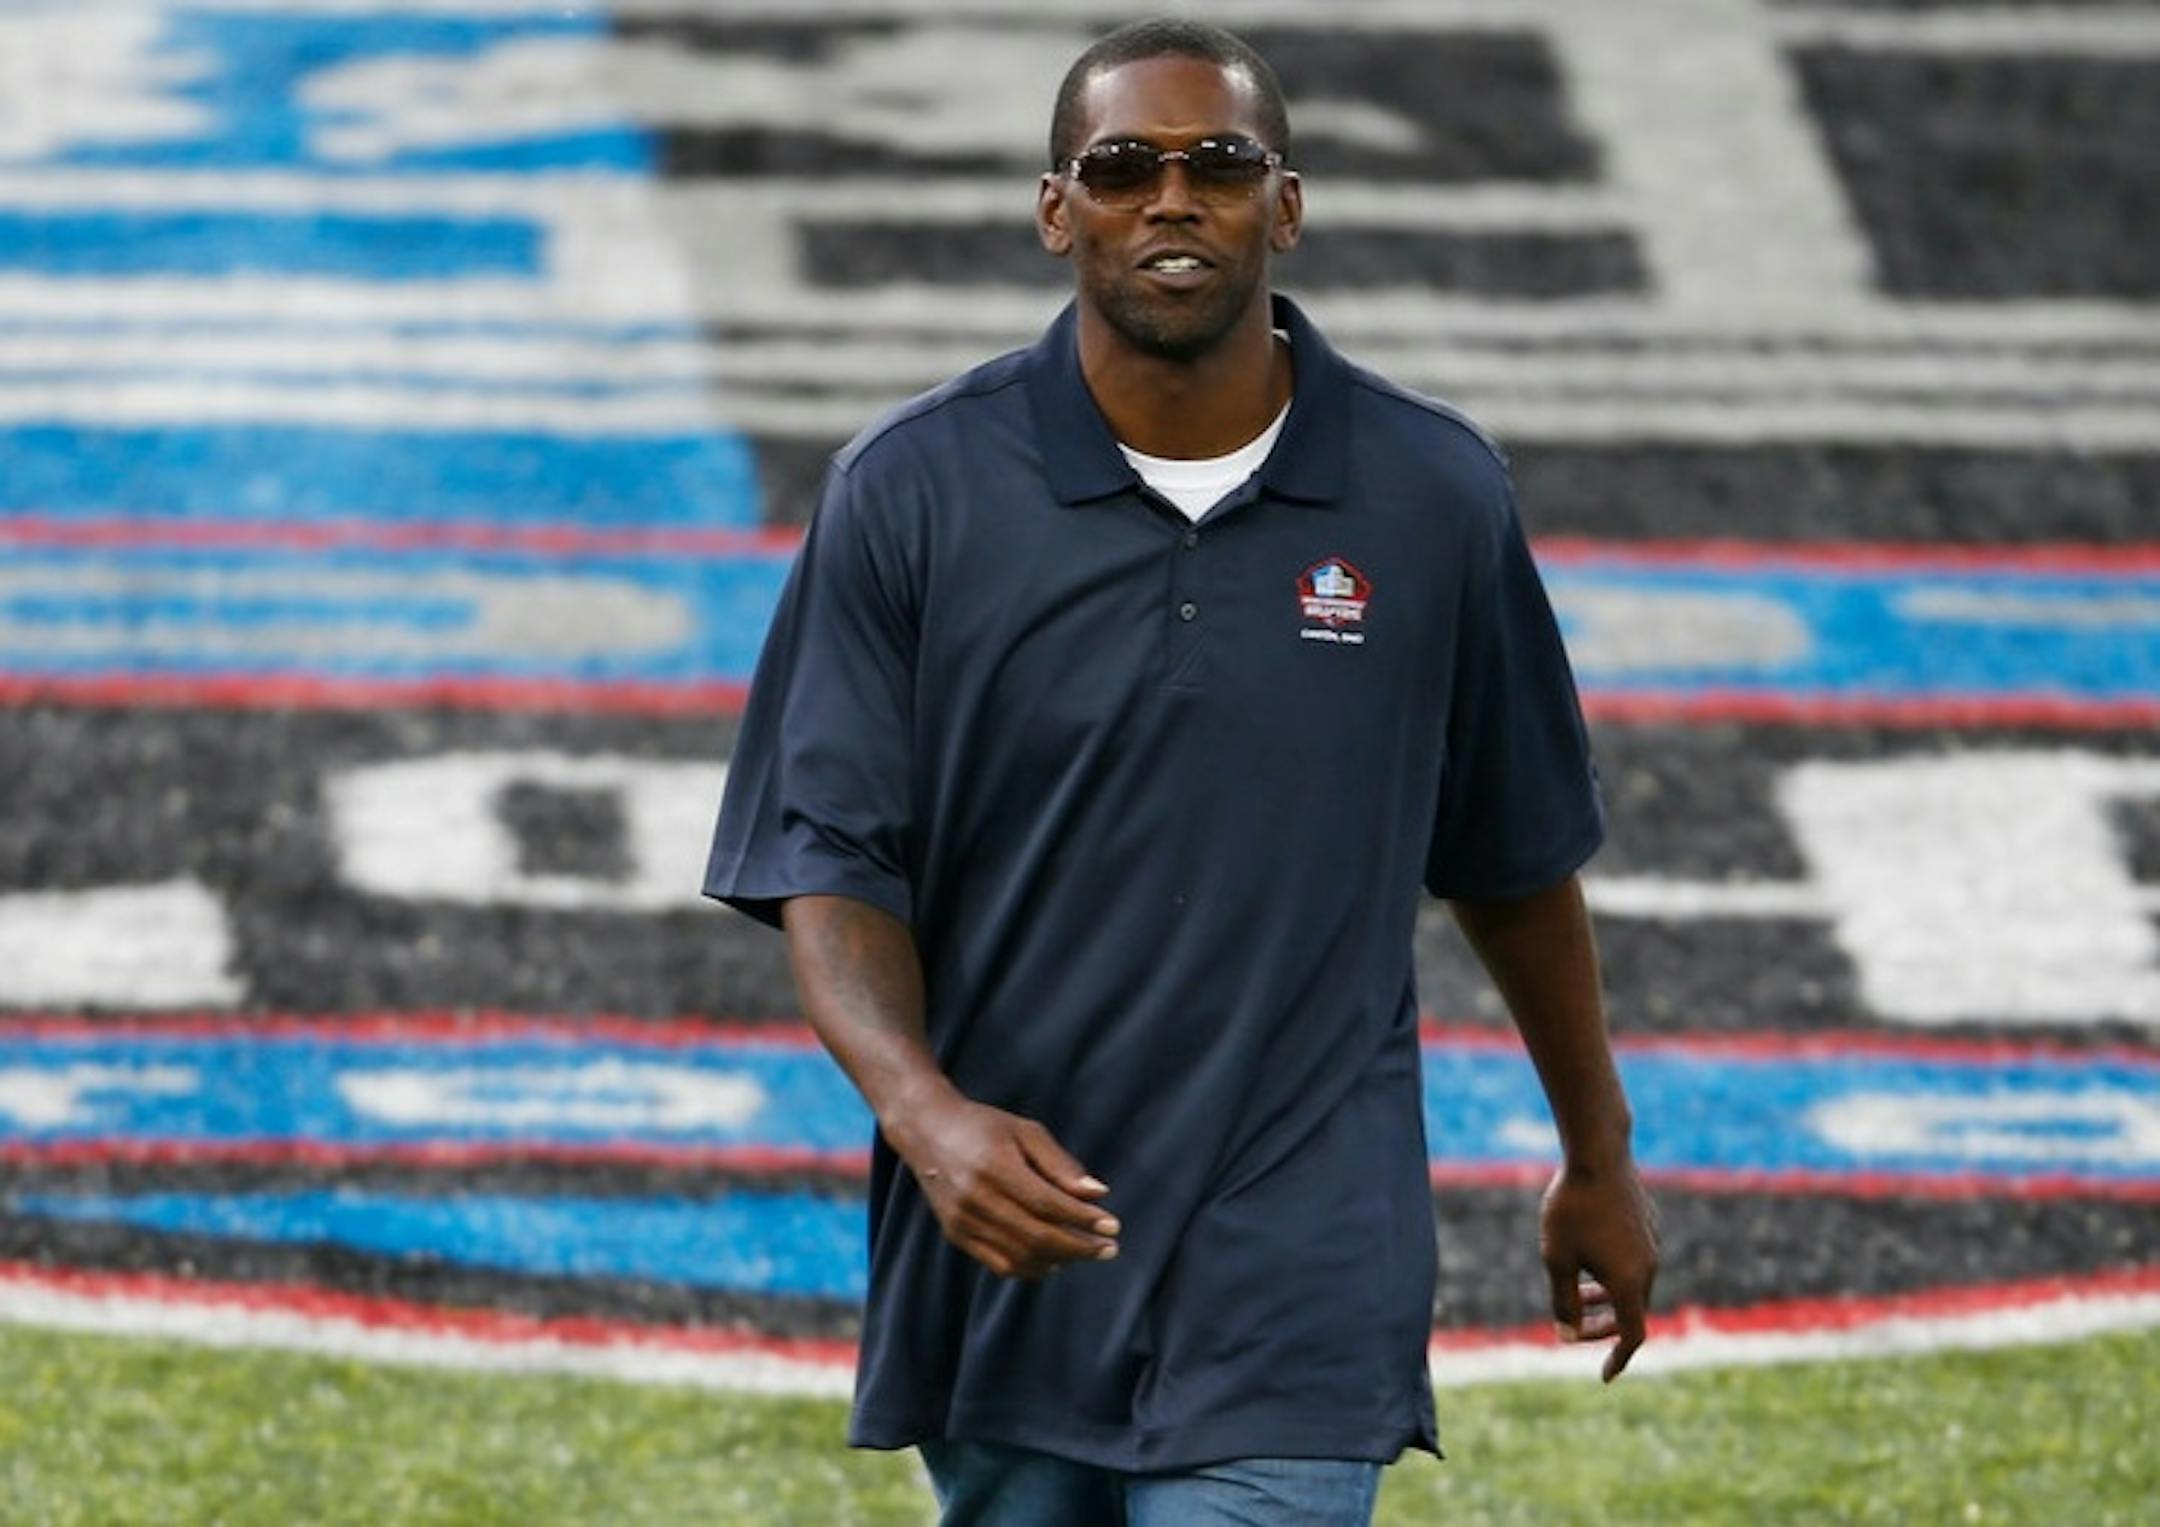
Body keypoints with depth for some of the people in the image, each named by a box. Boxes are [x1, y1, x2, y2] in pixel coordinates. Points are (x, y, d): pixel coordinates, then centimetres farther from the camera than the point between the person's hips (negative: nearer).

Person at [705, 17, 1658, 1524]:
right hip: (1004, 1266, 2)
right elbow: (831, 862, -5)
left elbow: (1517, 862, 13)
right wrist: (924, 1113, -23)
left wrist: (1598, 1157, 22)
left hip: (1291, 1302, -2)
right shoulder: (914, 491, -3)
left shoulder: (1433, 496, 0)